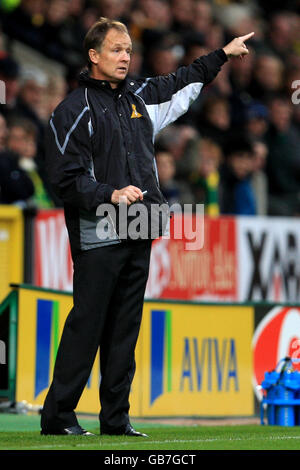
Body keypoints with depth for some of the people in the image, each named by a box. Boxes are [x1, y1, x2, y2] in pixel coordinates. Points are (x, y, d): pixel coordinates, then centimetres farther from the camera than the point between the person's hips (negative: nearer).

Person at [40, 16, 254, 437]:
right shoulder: (75, 110, -4)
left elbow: (183, 83, 34)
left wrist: (223, 55, 35)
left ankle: (116, 417, 10)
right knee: (87, 325, -8)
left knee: (125, 327, 6)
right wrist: (111, 194, -20)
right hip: (97, 235, -7)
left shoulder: (139, 97, 15)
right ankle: (58, 415, -3)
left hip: (139, 233, 7)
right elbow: (65, 177, -9)